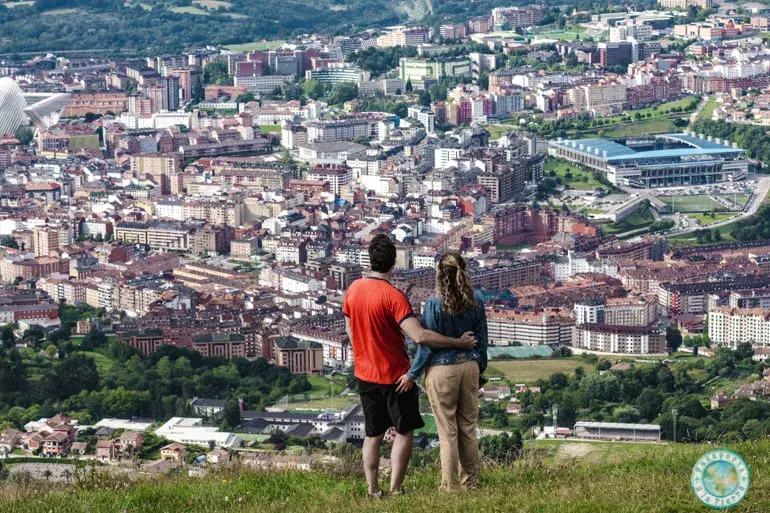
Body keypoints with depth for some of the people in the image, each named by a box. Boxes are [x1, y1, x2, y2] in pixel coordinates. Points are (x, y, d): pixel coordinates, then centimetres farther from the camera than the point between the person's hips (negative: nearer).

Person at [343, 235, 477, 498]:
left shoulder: (353, 289, -3)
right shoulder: (393, 296, -22)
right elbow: (420, 336, -30)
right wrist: (458, 343, -22)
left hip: (364, 374, 5)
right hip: (394, 375, -5)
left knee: (373, 434, 15)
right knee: (404, 431, 9)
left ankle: (373, 490, 14)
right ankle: (395, 489, 6)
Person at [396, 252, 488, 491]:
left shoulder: (434, 303, -14)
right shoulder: (475, 302, -1)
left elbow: (426, 343, -12)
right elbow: (482, 340, 5)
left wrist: (412, 375, -3)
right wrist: (480, 370, 19)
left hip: (442, 370, -4)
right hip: (470, 367, 4)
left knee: (448, 431, 3)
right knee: (468, 427, 12)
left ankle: (450, 486, 9)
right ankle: (471, 482, 19)